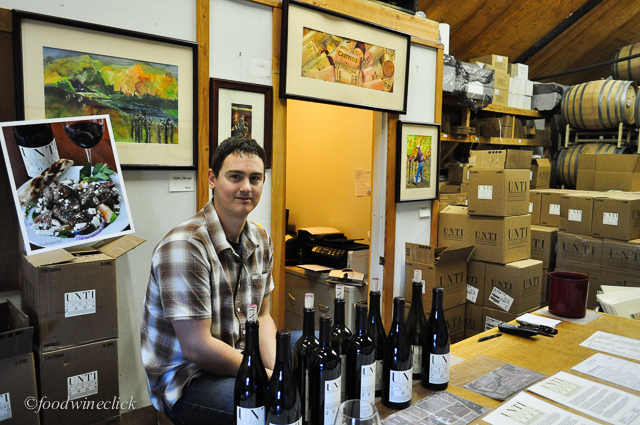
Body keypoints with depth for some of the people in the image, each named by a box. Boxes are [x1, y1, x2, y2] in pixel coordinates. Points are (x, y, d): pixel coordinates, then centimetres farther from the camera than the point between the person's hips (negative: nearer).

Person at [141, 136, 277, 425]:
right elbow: (196, 347, -24)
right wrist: (267, 378, -17)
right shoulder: (184, 246, -23)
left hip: (237, 357, 8)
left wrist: (278, 371, -8)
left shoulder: (261, 241, 3)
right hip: (185, 379, -8)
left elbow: (261, 316, 8)